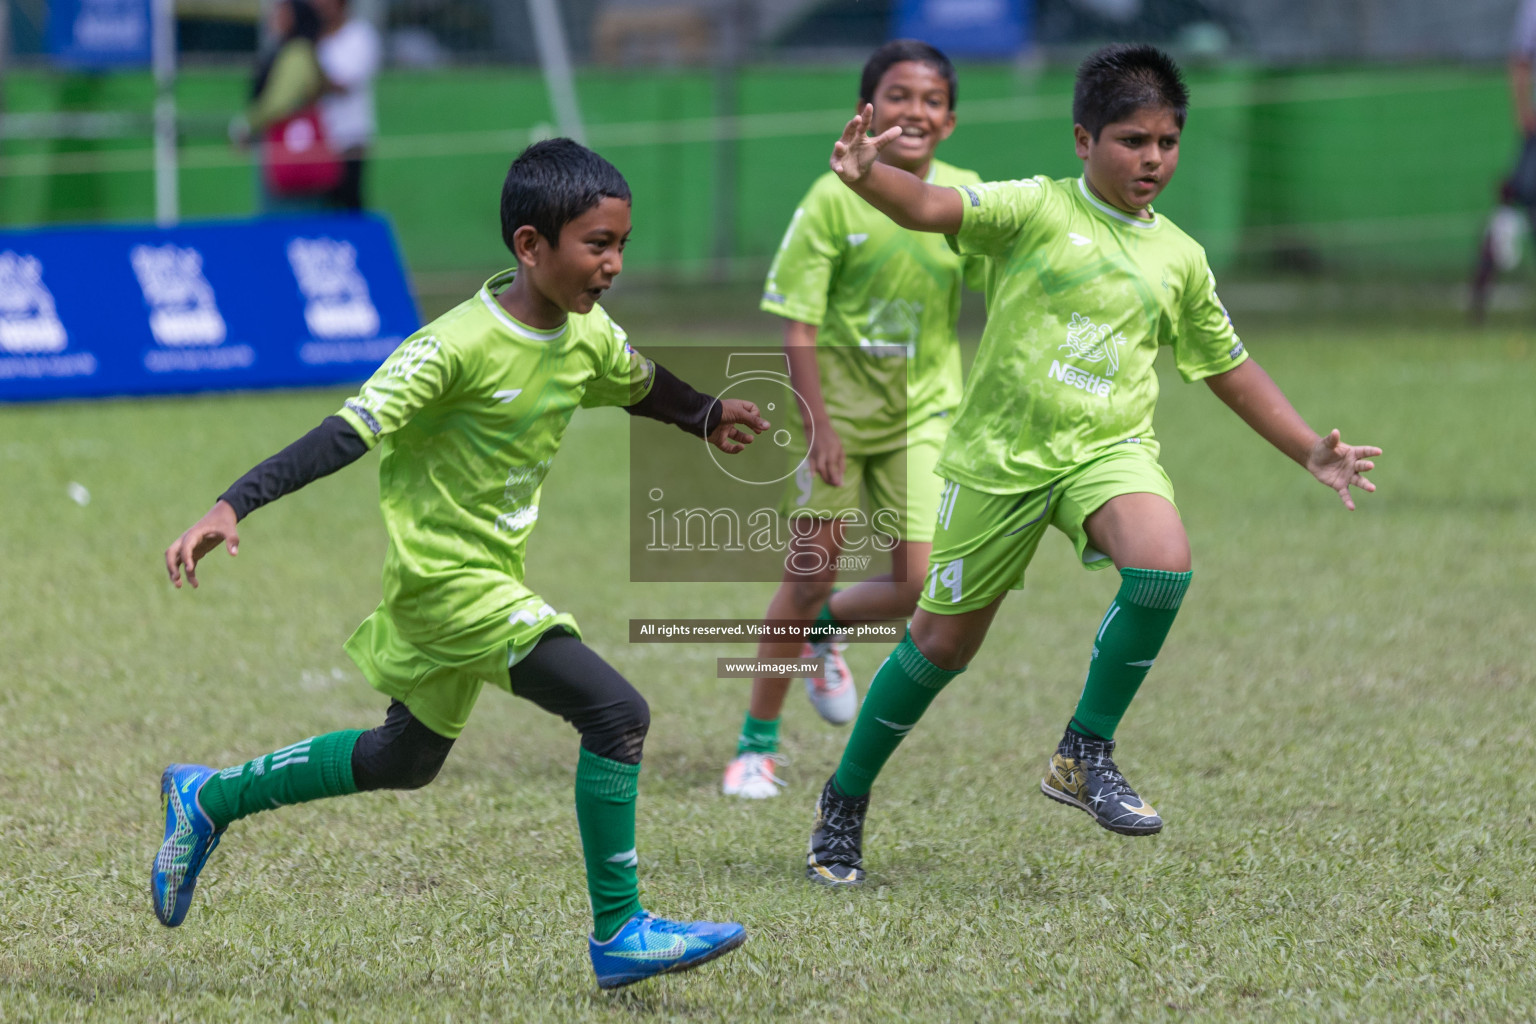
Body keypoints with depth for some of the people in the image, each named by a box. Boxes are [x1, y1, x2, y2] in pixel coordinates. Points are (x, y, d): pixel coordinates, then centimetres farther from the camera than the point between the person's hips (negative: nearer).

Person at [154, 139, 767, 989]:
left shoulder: (589, 336, -1)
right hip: (448, 577, -9)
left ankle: (209, 799, 41)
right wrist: (230, 509, -38)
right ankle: (618, 935, -7)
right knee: (616, 714, -18)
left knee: (405, 758, 25)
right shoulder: (461, 346, -25)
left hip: (488, 573, 9)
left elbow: (640, 384, 25)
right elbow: (349, 432, -31)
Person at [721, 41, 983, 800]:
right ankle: (757, 744, 21)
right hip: (837, 410, -3)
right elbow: (797, 325, -12)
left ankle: (826, 627, 26)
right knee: (810, 574, 4)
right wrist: (819, 425, -16)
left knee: (923, 585, -9)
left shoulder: (966, 197, -5)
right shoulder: (835, 200, -13)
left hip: (922, 415, 3)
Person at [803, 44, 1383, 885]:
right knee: (943, 642, 4)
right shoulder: (1036, 209, -4)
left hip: (1110, 450, 3)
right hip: (1001, 455, -3)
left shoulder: (1179, 258, 9)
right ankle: (845, 803, 26)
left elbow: (1229, 369, 22)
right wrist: (866, 177, -41)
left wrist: (1310, 453, 16)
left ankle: (1086, 753, -11)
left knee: (1163, 564, -29)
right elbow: (932, 209, -20)